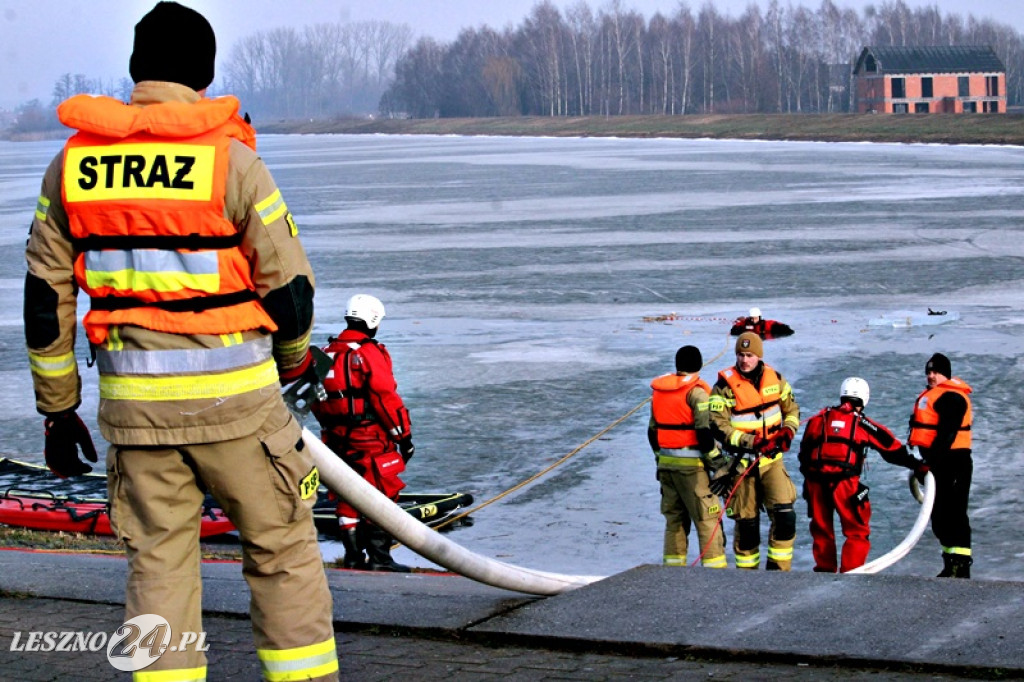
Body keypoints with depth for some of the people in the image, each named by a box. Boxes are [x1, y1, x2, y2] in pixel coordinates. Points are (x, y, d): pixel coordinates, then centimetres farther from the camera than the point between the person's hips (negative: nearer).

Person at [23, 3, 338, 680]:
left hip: (132, 398, 3)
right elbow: (290, 286, -4)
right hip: (231, 395, -3)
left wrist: (58, 408, 15)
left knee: (157, 557, 11)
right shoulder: (230, 160, -8)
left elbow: (46, 300, 6)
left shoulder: (72, 165, 3)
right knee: (281, 548, 11)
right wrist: (292, 357, 17)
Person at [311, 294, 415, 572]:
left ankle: (353, 554, 16)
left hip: (336, 438, 7)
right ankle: (378, 556, -4)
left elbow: (316, 401, 16)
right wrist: (403, 435, -10)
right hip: (370, 438, -7)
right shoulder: (370, 353, -13)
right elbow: (385, 398, -16)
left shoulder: (327, 353, 10)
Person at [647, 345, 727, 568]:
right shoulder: (696, 391, -11)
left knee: (674, 519, 14)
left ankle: (673, 569, 15)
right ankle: (715, 568, -6)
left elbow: (653, 431, 16)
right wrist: (719, 463, -9)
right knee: (707, 519, -3)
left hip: (666, 465, 7)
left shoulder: (659, 391, 10)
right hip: (692, 466, -7)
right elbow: (704, 432, -17)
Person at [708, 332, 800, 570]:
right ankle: (746, 570, 21)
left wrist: (788, 430, -5)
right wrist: (752, 442, -23)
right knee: (746, 522, 4)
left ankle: (779, 569, 0)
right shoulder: (725, 385, -11)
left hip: (771, 459, 3)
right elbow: (718, 425, -15)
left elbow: (791, 408, 16)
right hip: (742, 462, -3)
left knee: (784, 515, -11)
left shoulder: (774, 378, 3)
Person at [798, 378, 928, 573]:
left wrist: (807, 475, 31)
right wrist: (917, 466, 14)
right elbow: (892, 448, 7)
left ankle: (824, 570, 23)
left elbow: (804, 451, 19)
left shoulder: (818, 419, 13)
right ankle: (850, 572, -2)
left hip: (815, 481, 4)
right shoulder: (863, 424, 3)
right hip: (845, 483, -4)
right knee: (857, 532, 5)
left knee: (821, 529, 17)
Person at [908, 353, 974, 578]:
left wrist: (932, 460, -27)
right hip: (938, 462, 11)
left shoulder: (951, 398, -14)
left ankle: (961, 565, -14)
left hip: (952, 463, -11)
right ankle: (951, 565, 23)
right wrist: (927, 462, 22)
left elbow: (946, 433, -23)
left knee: (952, 513, -12)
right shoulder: (932, 395, 19)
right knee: (939, 515, 15)